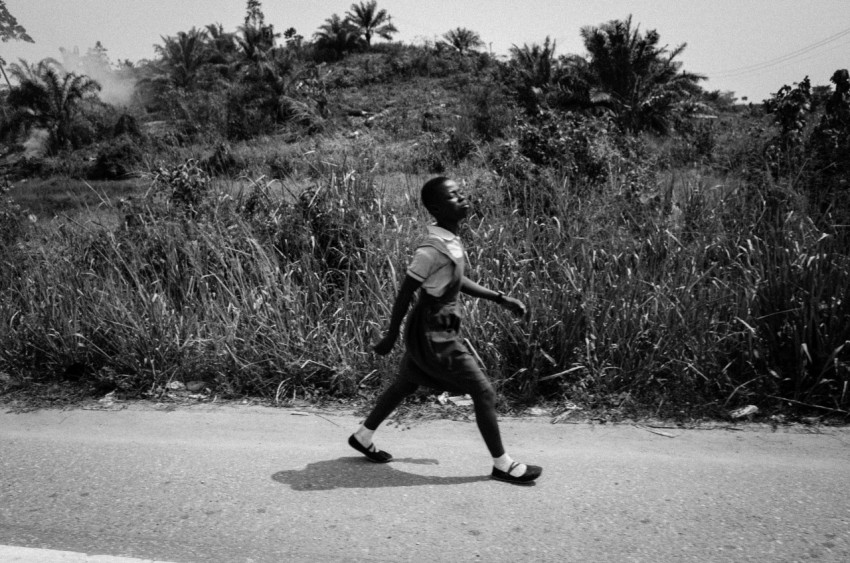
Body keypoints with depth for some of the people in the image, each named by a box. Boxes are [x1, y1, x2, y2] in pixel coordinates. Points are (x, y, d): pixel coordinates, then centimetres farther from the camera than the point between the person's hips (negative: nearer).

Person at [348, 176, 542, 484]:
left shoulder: (450, 239, 3)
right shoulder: (432, 249, -26)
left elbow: (458, 281, 16)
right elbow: (405, 293, -19)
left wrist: (501, 298, 13)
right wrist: (391, 337, -11)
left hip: (435, 330, 10)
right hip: (435, 335, -10)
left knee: (405, 384, 23)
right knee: (484, 392, 0)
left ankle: (363, 437, 40)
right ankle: (502, 464, 15)